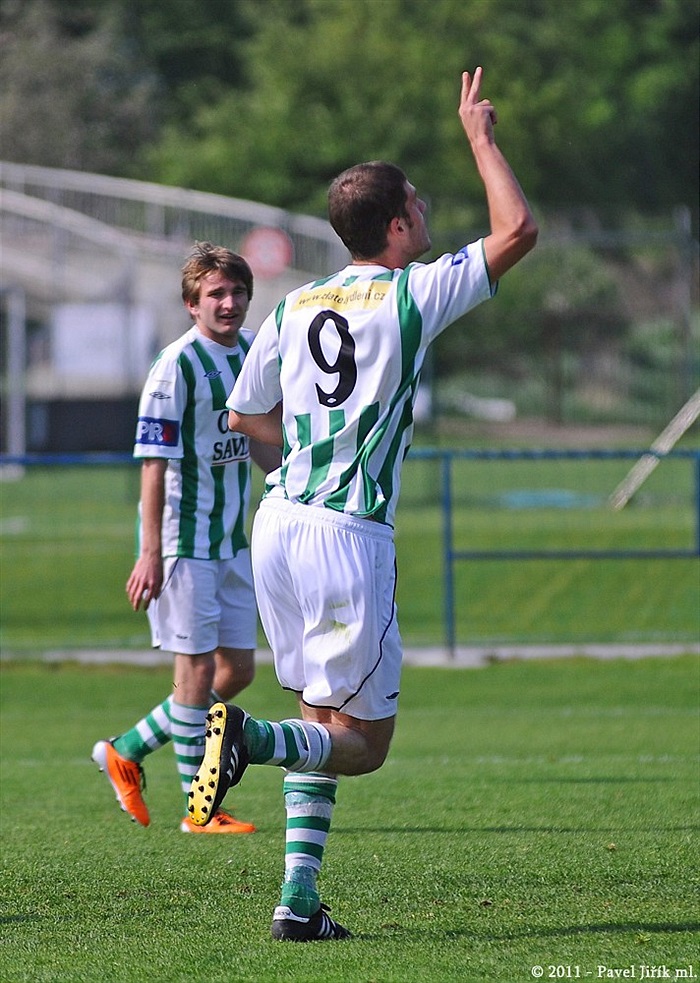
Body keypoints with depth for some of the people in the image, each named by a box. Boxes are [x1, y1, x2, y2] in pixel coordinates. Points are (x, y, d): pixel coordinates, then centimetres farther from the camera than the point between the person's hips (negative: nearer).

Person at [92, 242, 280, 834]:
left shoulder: (251, 351, 8)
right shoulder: (178, 364, -15)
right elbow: (155, 463, -17)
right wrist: (150, 553, -20)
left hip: (233, 538, 8)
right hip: (185, 539, -8)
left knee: (237, 670, 10)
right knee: (196, 667, -3)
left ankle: (127, 751, 23)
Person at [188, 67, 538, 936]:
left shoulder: (294, 307, 10)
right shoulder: (410, 294, -7)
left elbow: (245, 415, 20)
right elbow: (517, 231, -3)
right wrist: (479, 135, 6)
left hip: (279, 522, 6)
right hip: (350, 537, -6)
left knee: (325, 720, 16)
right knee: (364, 742, 0)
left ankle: (298, 899, 6)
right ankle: (251, 736, -30)